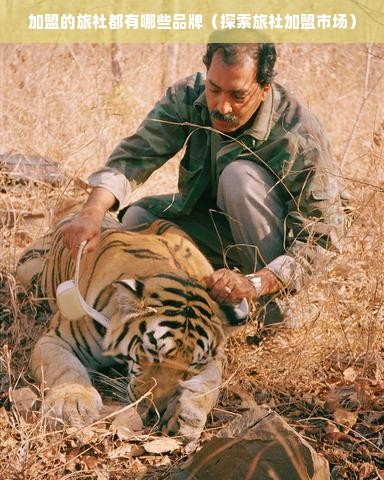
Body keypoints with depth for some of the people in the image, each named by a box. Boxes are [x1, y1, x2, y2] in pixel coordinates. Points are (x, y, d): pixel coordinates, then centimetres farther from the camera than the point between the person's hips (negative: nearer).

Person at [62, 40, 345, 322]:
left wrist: (255, 284, -47)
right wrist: (93, 212, -48)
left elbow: (321, 238, -32)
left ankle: (278, 300, -21)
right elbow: (135, 154, -29)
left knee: (240, 175, -34)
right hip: (215, 222, 5)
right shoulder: (190, 97, -20)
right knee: (136, 218, -16)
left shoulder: (302, 140, -33)